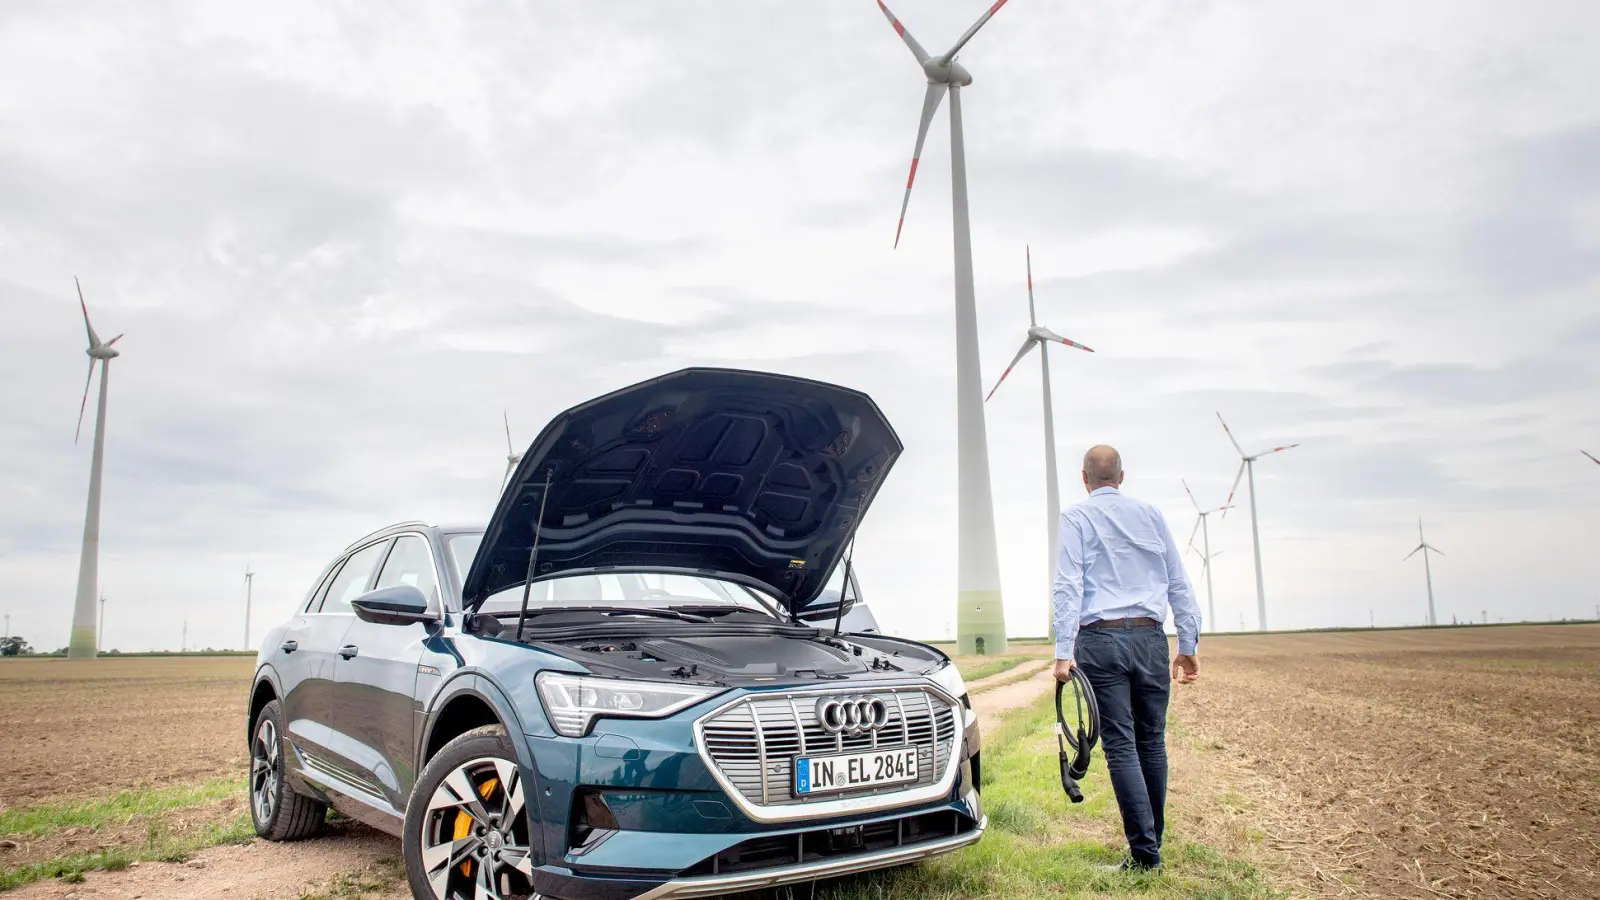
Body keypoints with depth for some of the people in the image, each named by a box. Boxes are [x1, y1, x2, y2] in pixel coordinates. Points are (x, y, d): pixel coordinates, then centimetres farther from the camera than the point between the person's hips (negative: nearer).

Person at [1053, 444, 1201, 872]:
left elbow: (1069, 587, -7)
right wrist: (1189, 644, 15)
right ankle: (1153, 840, 19)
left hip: (1101, 639, -3)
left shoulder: (1077, 518, 1)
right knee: (1152, 740, 11)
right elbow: (1179, 583, 11)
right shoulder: (1150, 514, 11)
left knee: (1121, 745, -2)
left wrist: (1064, 651, -10)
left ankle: (1145, 852, -4)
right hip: (1150, 636, 3)